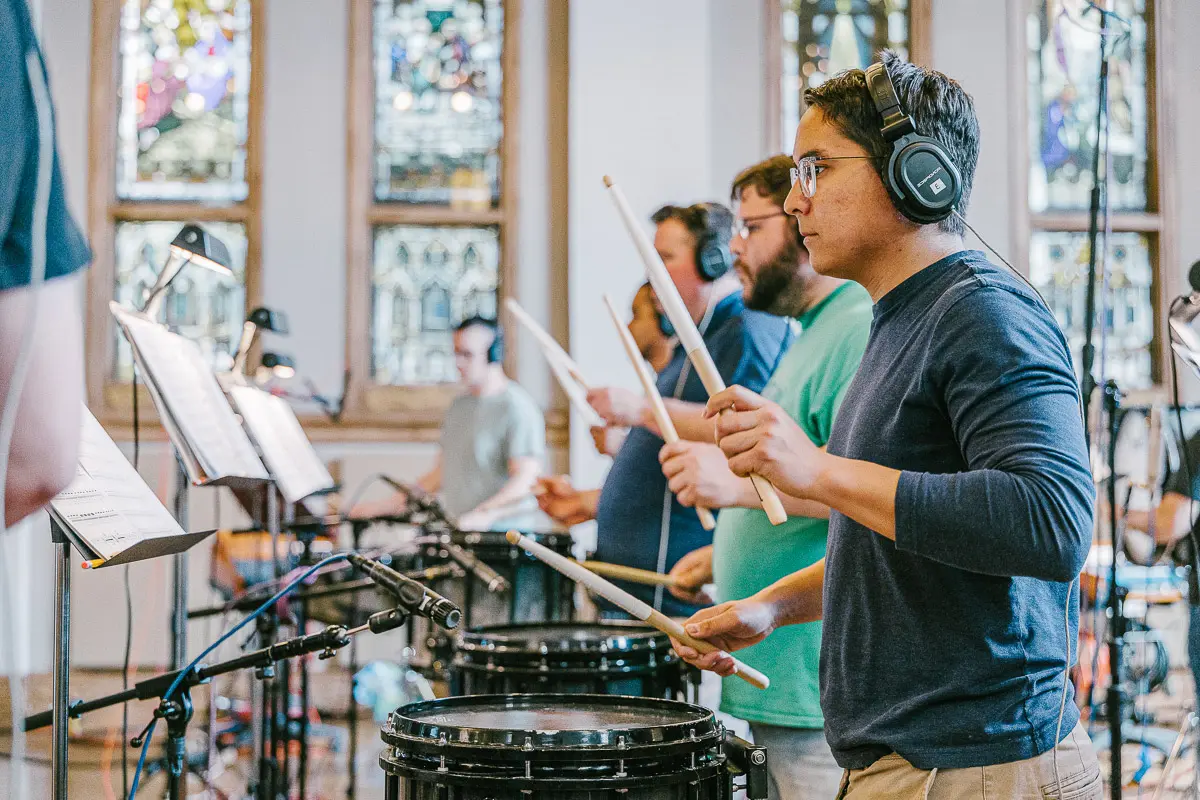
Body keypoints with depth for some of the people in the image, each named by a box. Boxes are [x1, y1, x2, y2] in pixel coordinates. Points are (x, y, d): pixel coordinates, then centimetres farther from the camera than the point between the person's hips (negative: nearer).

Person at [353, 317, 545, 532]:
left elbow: (526, 480, -18)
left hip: (502, 534, -7)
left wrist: (485, 514, -32)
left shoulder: (518, 408, -8)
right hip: (456, 532, 7)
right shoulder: (460, 405, 19)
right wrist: (384, 506, 17)